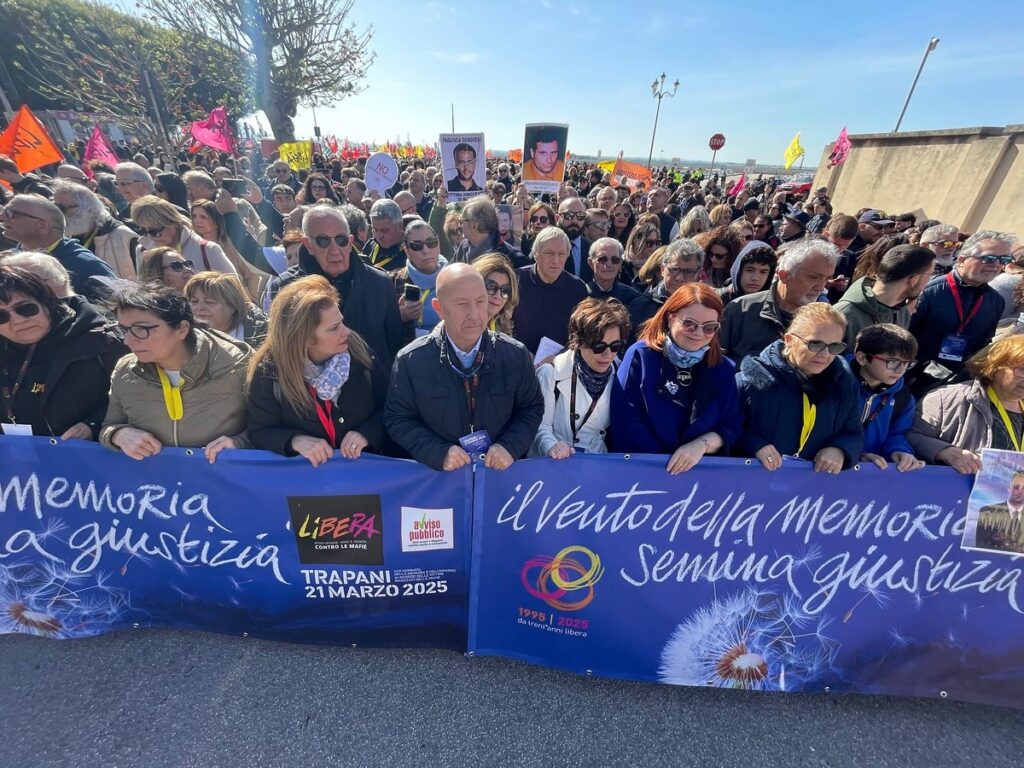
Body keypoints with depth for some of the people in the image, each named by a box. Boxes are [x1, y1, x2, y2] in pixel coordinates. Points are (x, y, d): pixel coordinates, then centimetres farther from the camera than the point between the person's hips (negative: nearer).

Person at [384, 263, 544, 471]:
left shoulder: (516, 355, -4)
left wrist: (510, 447, -9)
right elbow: (397, 419, 1)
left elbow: (532, 408, 6)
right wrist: (439, 453, -13)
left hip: (502, 472, 1)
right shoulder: (410, 361, -7)